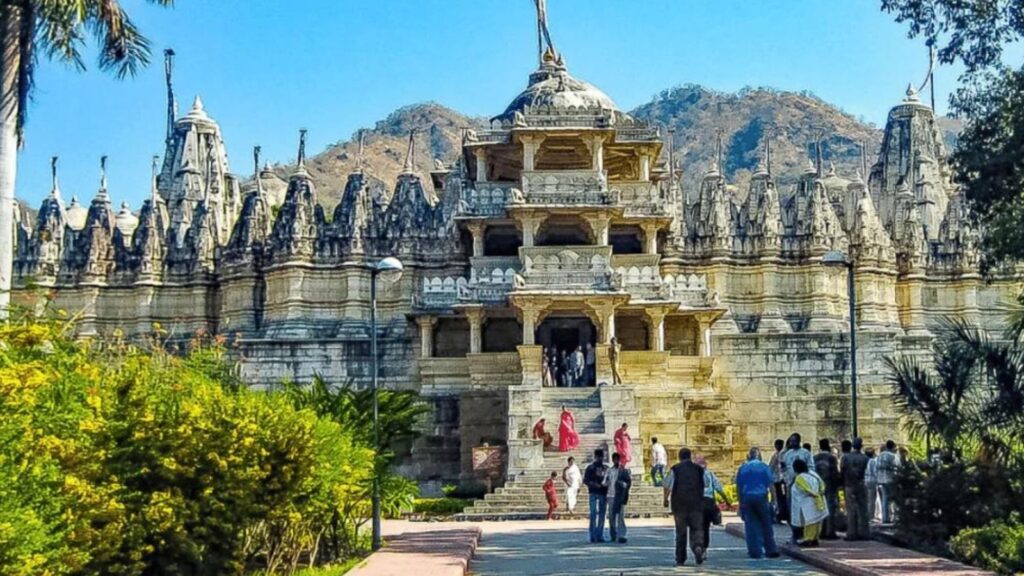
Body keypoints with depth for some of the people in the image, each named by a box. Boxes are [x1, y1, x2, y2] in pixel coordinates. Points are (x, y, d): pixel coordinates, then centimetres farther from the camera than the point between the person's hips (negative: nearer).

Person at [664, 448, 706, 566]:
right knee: (697, 529, 6)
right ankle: (698, 546, -24)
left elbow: (666, 486, -2)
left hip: (679, 504, 0)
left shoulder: (675, 469, 0)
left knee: (680, 531, 9)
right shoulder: (699, 469, 6)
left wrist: (666, 499, 12)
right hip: (696, 503, 0)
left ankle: (680, 559, 13)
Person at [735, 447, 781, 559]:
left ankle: (755, 551, 2)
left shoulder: (742, 468, 9)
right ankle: (771, 550, 8)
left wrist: (740, 502, 15)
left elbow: (738, 487, 10)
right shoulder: (764, 466, 2)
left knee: (751, 526, 4)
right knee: (766, 525, 8)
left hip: (746, 498, 2)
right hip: (761, 497, -2)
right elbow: (771, 484, -4)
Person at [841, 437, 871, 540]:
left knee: (851, 510, 2)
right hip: (861, 486, 1)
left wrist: (843, 485, 4)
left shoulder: (846, 457, -7)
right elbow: (864, 472, 0)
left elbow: (843, 472, -5)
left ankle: (852, 533, 0)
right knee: (862, 510, 8)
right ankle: (863, 533, 9)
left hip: (849, 486, -1)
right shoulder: (864, 458, -4)